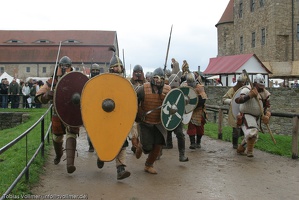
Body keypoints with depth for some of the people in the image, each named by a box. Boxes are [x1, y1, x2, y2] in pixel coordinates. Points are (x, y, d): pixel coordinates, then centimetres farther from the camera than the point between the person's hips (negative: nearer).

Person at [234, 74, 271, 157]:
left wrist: (267, 116, -14)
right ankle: (249, 151, -9)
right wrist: (249, 95, -44)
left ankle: (240, 149, 37)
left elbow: (267, 106, 6)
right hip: (246, 115, -7)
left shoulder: (265, 93, 4)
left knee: (253, 136, 17)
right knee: (252, 132, -27)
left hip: (256, 117, 8)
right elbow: (238, 100, -30)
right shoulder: (247, 90, -15)